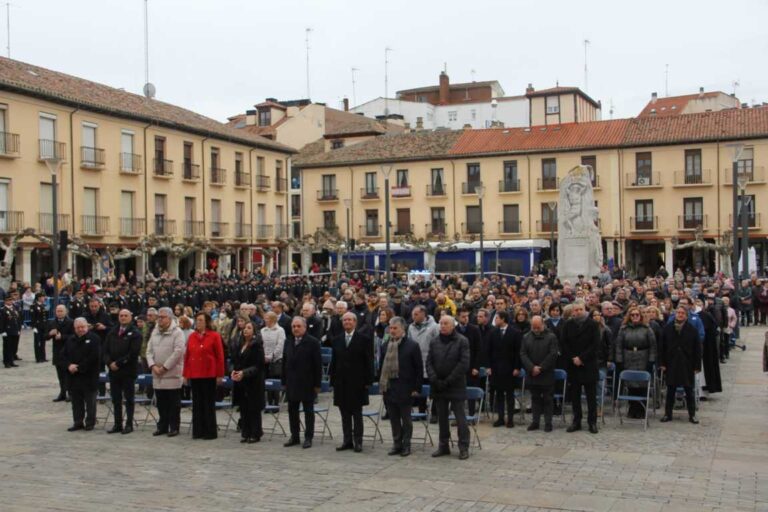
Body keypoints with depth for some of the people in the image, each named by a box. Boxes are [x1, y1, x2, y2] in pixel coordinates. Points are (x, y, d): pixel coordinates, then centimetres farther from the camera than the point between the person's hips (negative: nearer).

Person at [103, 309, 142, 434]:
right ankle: (117, 425, 14)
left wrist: (118, 363, -15)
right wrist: (109, 363, -7)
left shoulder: (135, 333, -5)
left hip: (128, 371, -5)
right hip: (113, 371, 5)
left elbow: (133, 353, -13)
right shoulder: (112, 332, 12)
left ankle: (129, 424, 8)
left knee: (129, 399, 2)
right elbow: (106, 349, 10)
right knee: (116, 399, 8)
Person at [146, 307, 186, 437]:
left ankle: (174, 427, 8)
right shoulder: (154, 332, 13)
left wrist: (164, 367, -15)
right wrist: (153, 366, -6)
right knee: (161, 402, 12)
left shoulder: (177, 332, -7)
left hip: (172, 374, -6)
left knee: (174, 403, 0)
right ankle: (162, 426, 21)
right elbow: (149, 351, 10)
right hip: (157, 374, 6)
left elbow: (178, 352, -16)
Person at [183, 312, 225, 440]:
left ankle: (210, 431, 8)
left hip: (209, 375, -4)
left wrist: (220, 375, -8)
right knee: (197, 403, 8)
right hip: (194, 375, 4)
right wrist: (186, 374, 8)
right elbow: (187, 356, 11)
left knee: (209, 404, 2)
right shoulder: (192, 336, 9)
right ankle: (198, 431, 15)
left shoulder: (214, 336, -4)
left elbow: (220, 357, -5)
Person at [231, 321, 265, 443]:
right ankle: (246, 433, 15)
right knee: (243, 408, 8)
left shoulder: (257, 345, -9)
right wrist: (233, 371, -3)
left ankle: (255, 434, 7)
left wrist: (244, 372, -21)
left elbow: (258, 365, -13)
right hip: (240, 381, 6)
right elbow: (235, 361, 16)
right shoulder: (241, 345, 11)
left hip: (253, 381, -6)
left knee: (254, 408, -1)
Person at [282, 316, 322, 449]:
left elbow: (318, 364, -9)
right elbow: (284, 363, 13)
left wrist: (317, 384, -11)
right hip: (292, 383, 5)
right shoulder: (288, 343, 10)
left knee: (308, 410, 3)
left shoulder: (313, 342, -7)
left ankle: (308, 438, 9)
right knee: (292, 410, 9)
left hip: (307, 383, -5)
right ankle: (294, 436, 19)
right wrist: (284, 382, 8)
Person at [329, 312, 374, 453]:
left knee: (357, 414, 3)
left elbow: (369, 362, -4)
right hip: (341, 382, 4)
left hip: (357, 383, -4)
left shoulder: (364, 339, -3)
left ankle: (358, 441, 8)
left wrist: (368, 381, -9)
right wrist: (332, 379, 5)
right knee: (345, 413, 8)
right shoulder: (337, 340, 10)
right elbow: (334, 361, 11)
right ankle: (347, 441, 15)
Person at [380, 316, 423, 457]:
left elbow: (419, 368, -5)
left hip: (404, 388, -4)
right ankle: (397, 444, 19)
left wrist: (416, 388, -9)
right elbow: (382, 365, 14)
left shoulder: (412, 345, -7)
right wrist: (381, 384, 8)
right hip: (388, 387, 4)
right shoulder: (385, 346, 8)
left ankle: (406, 445, 15)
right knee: (393, 418, 10)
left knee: (406, 418, 6)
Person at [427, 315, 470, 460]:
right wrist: (435, 380, -9)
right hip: (438, 386, 5)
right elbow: (429, 362, 7)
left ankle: (464, 447, 4)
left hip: (456, 386, -5)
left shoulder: (462, 341, -4)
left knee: (460, 417, -2)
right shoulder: (434, 342, 10)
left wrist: (448, 381, -14)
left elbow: (464, 363, -11)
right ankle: (443, 446, 19)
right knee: (442, 416, 10)